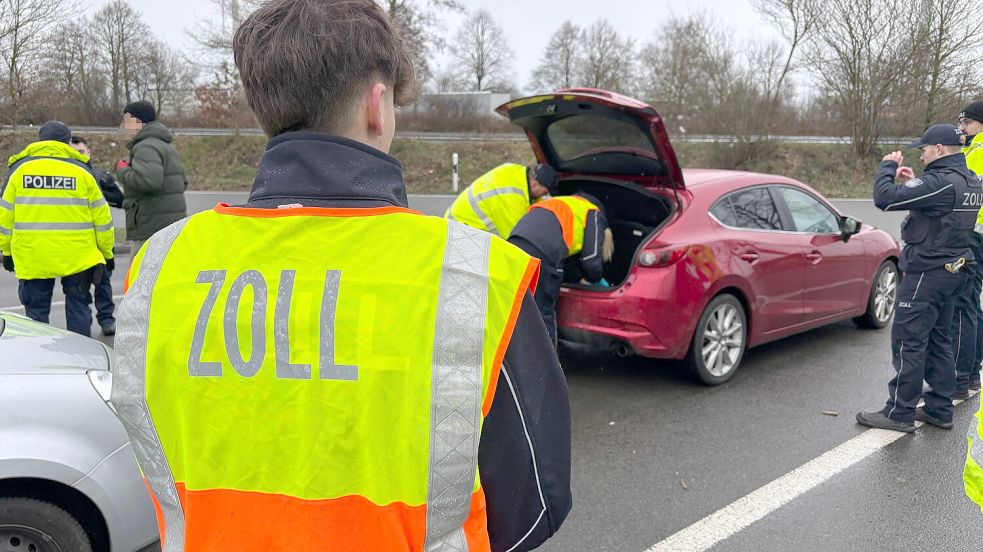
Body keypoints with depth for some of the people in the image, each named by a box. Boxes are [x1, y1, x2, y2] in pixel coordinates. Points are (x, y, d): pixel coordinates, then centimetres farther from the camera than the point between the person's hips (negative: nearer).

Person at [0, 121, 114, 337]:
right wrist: (107, 252, 11)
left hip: (32, 256, 1)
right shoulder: (81, 171, 1)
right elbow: (101, 216, 3)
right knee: (78, 306, 9)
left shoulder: (19, 169, 5)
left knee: (36, 309, 9)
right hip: (77, 255, -1)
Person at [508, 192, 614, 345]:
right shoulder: (594, 214, 17)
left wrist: (580, 278, 38)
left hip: (514, 243, 8)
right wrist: (597, 279, 29)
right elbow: (591, 261, 11)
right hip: (540, 254, -8)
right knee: (544, 314, 4)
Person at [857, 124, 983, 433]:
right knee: (938, 341, 16)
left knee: (908, 342, -4)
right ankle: (940, 410, 22)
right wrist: (910, 183, 9)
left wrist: (888, 168, -7)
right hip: (952, 270, 10)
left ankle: (899, 413, 2)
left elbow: (885, 198, -24)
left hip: (927, 273, -10)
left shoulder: (940, 182, -21)